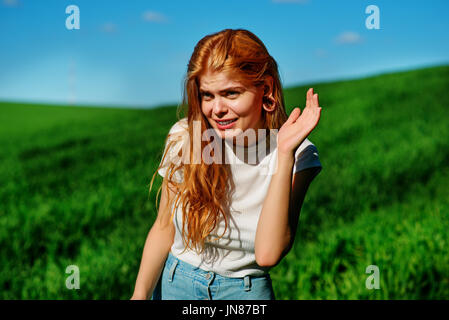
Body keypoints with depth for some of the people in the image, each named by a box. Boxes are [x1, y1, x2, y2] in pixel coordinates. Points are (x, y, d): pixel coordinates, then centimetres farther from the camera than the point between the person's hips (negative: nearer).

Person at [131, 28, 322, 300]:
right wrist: (140, 295, -6)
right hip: (174, 282, 1)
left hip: (245, 289, -1)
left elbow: (268, 254, -28)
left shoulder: (298, 156, -17)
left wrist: (286, 154, -31)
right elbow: (164, 229, -2)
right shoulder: (185, 137, -12)